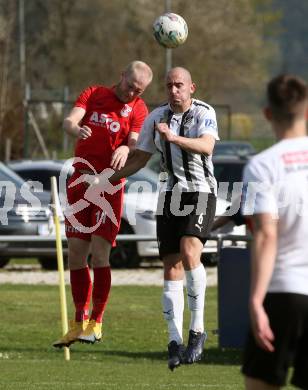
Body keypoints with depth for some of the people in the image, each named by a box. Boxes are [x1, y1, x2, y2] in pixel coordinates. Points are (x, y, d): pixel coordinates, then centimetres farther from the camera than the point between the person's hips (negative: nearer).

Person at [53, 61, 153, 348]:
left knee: (99, 254, -12)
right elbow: (69, 120, -6)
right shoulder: (93, 94, 8)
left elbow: (135, 144, -10)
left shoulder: (138, 109, 2)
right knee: (75, 254, 4)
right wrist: (76, 129, -30)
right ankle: (79, 322, 14)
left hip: (110, 185, -3)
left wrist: (126, 149, -34)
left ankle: (96, 323, -2)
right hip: (81, 181, 3)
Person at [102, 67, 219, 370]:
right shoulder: (156, 117, 8)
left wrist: (175, 138, -43)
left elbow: (206, 146, -28)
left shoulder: (204, 113, -8)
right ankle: (175, 342, -1)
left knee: (189, 253, -25)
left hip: (201, 193, -5)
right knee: (171, 266, -3)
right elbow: (140, 159, 17)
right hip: (170, 194, 5)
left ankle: (197, 330, -13)